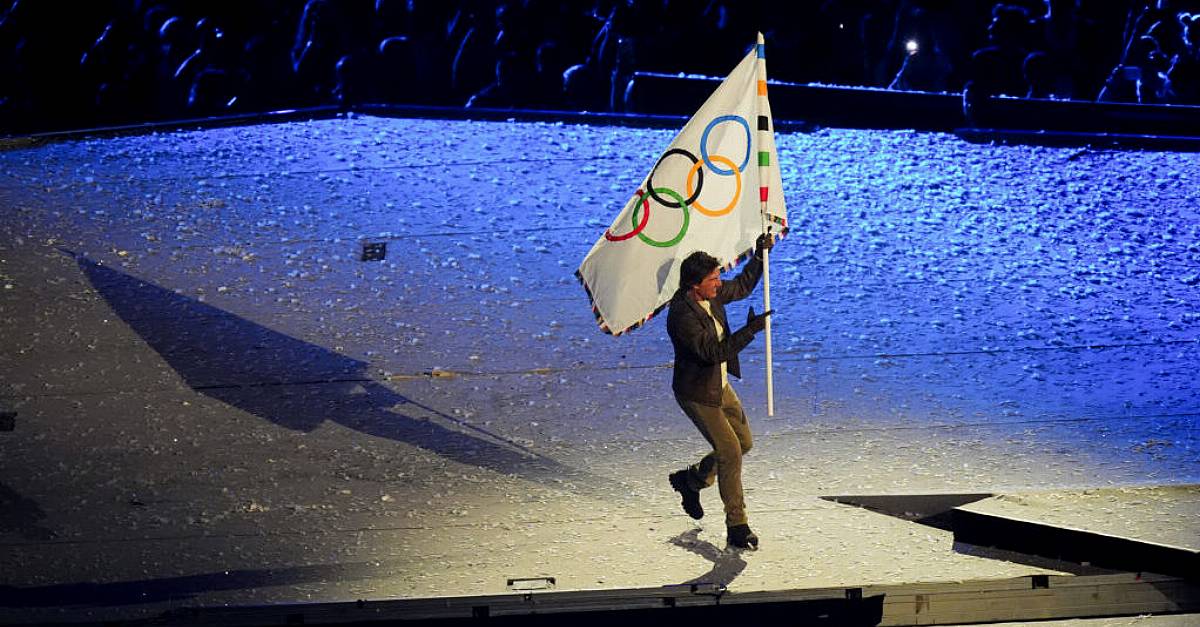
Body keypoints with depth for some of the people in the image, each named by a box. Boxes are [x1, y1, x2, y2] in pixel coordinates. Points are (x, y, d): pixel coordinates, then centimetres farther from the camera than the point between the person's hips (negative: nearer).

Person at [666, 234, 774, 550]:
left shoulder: (710, 295, -3)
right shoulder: (682, 314, -29)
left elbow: (741, 287, 17)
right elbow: (714, 352, -33)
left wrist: (759, 256, 6)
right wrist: (750, 330, -35)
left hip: (719, 386, 9)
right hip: (697, 395, -9)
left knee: (744, 442, 17)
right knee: (730, 452, -9)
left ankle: (690, 479, 36)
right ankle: (737, 527, 2)